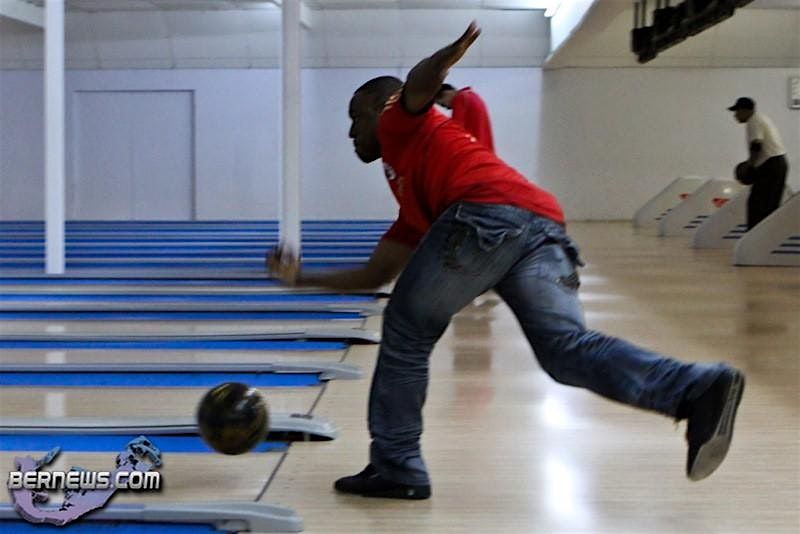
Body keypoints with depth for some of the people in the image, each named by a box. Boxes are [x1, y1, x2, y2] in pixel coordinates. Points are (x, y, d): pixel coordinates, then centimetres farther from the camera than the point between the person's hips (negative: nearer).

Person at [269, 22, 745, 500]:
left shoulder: (401, 124, 24)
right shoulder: (413, 205, 43)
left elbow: (421, 84, 2)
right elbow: (376, 274, 48)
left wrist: (453, 51, -15)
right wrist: (303, 277, 54)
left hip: (490, 217, -8)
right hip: (543, 225, 8)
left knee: (406, 334, 10)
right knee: (569, 350, -8)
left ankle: (395, 468, 14)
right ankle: (700, 390, -28)